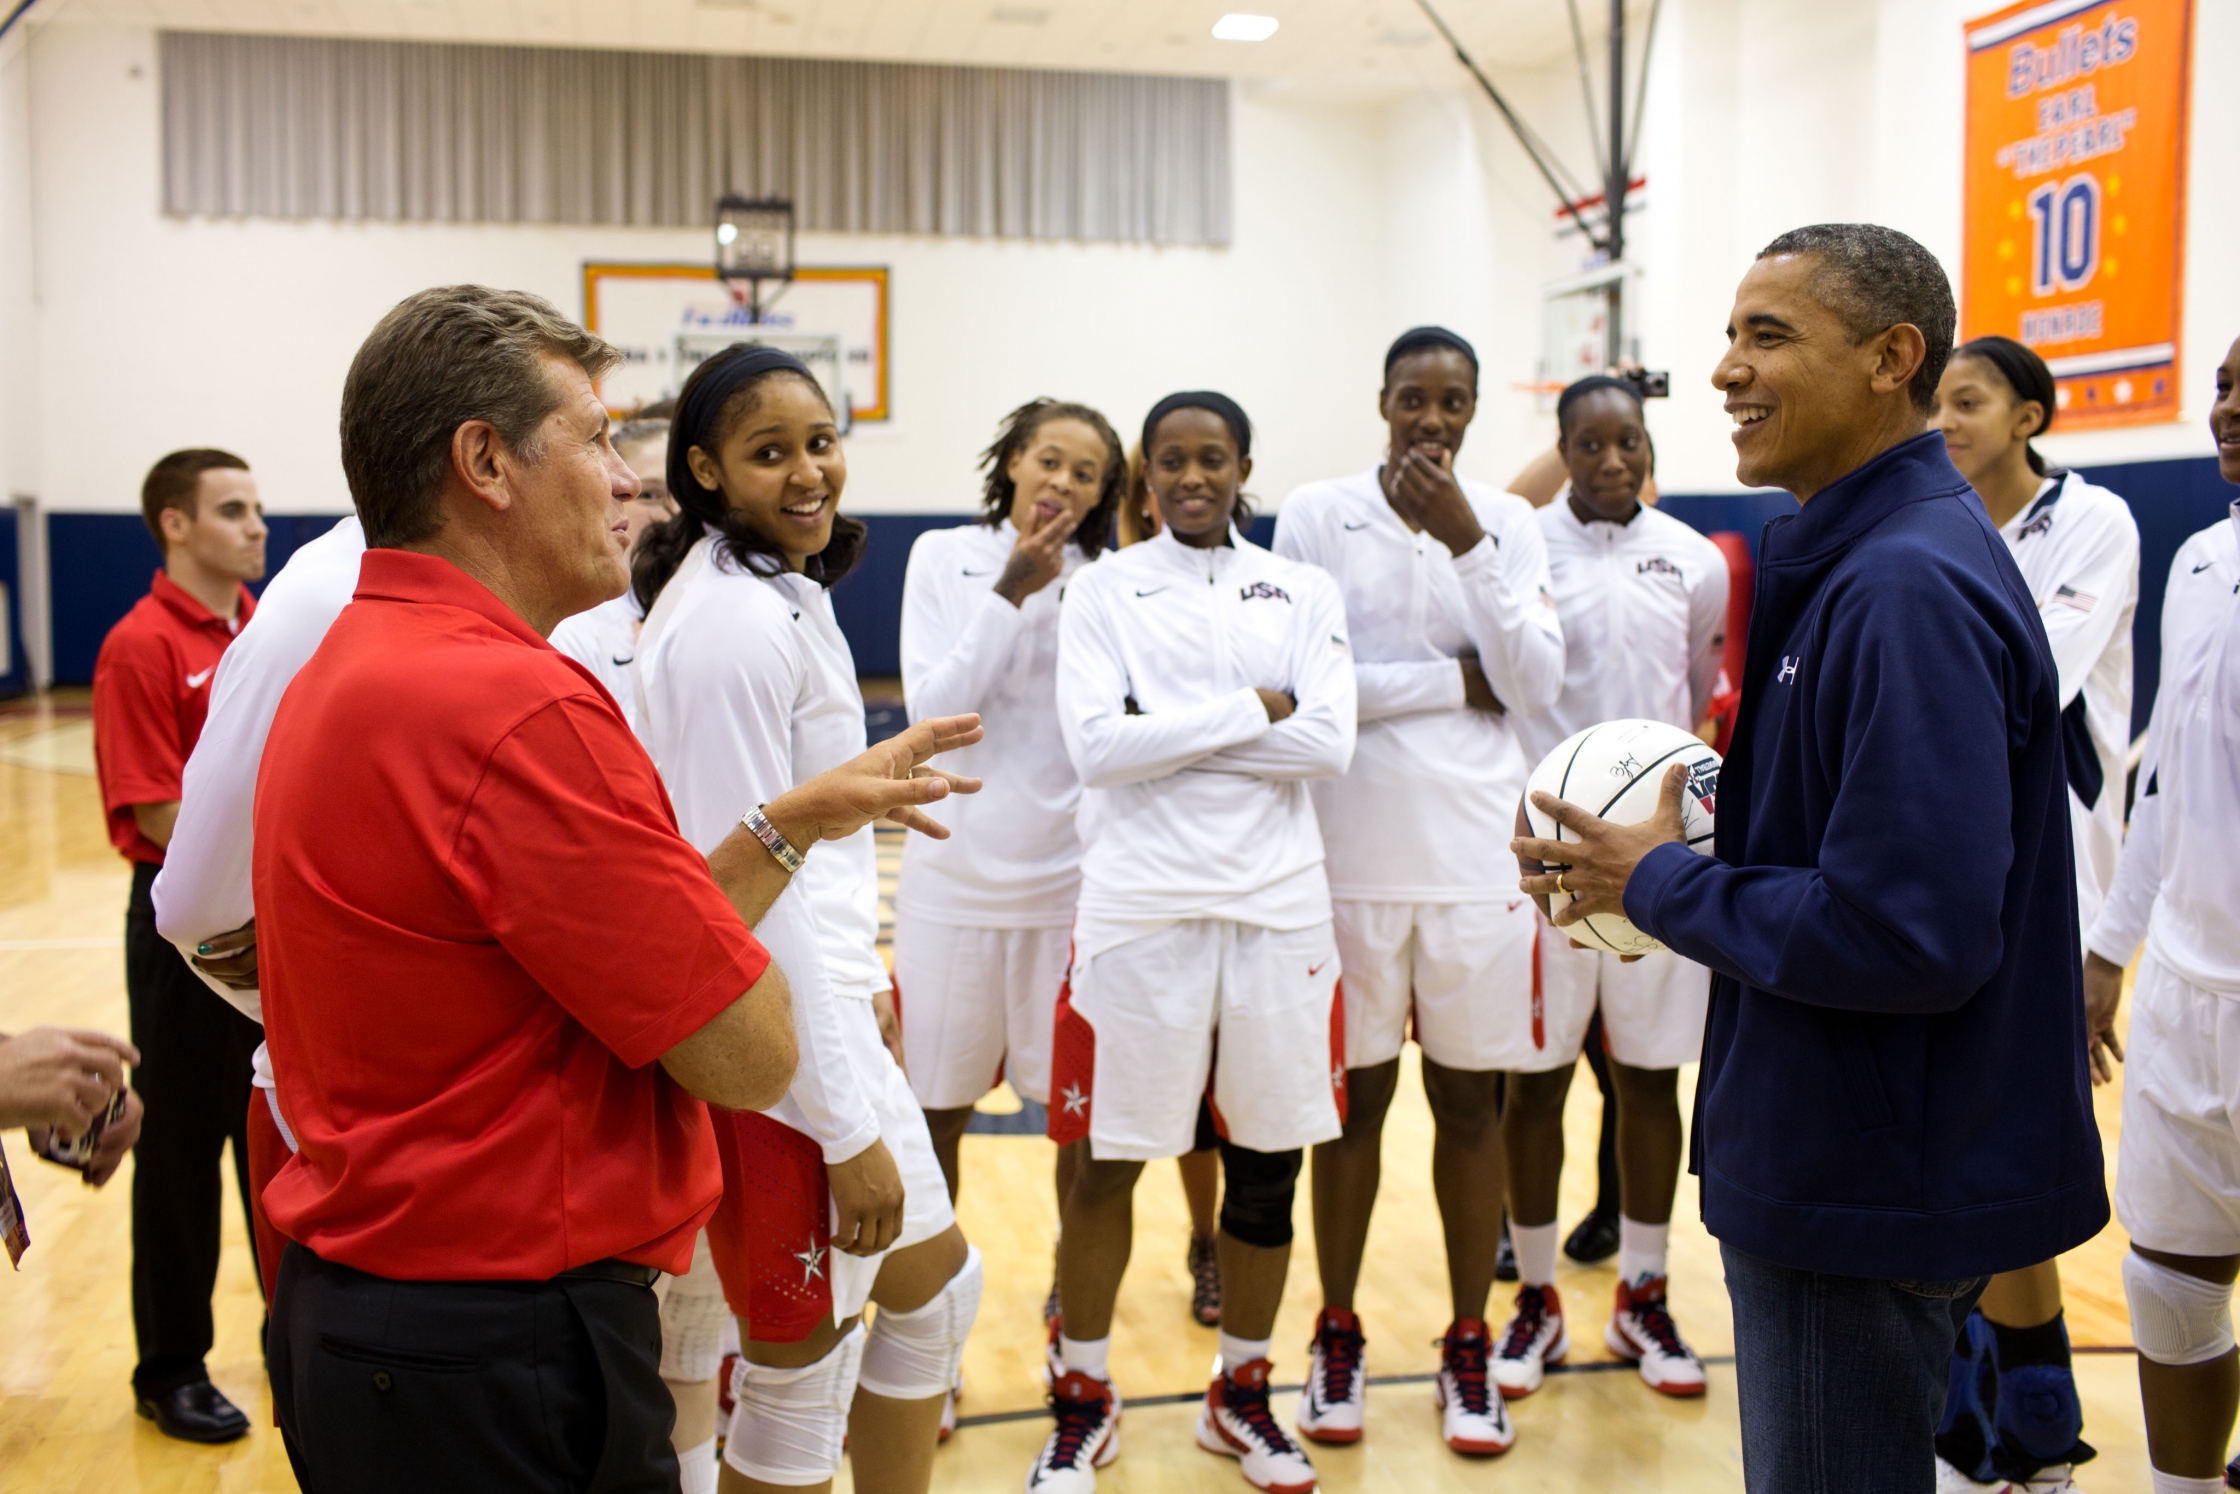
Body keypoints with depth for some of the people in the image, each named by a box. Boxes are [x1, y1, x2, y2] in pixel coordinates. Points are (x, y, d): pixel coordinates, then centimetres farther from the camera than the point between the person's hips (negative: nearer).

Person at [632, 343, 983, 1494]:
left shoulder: (786, 597, 11)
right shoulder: (732, 627, -20)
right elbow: (747, 891, -23)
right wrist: (849, 1129, -20)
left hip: (828, 1016, 10)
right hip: (779, 1052, -10)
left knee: (934, 1282, 22)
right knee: (803, 1368, 5)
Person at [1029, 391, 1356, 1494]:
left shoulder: (1304, 594, 8)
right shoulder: (1102, 591, 3)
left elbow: (1328, 743, -7)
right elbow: (1095, 746, -11)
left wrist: (1168, 730, -10)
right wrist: (1248, 709, -10)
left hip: (1279, 905, 2)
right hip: (1141, 906, -2)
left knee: (1267, 1162, 10)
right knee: (1110, 1160, 4)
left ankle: (1241, 1394, 29)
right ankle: (1084, 1399, 24)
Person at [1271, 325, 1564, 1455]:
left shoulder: (1508, 524, 5)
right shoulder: (1317, 514, -1)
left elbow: (1539, 684, -6)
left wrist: (1466, 542, -13)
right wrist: (1457, 680, -8)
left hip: (1477, 853, 2)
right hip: (1352, 851, -2)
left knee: (1470, 1100, 9)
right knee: (1357, 1097, 8)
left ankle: (1468, 1351, 22)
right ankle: (1337, 1338, 24)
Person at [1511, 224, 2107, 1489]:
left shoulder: (1910, 588, -22)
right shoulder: (1853, 558, 10)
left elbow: (1909, 934, -28)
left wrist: (1660, 885, -16)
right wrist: (1669, 871, 1)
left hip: (1875, 1193, -10)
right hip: (1838, 1161, 10)